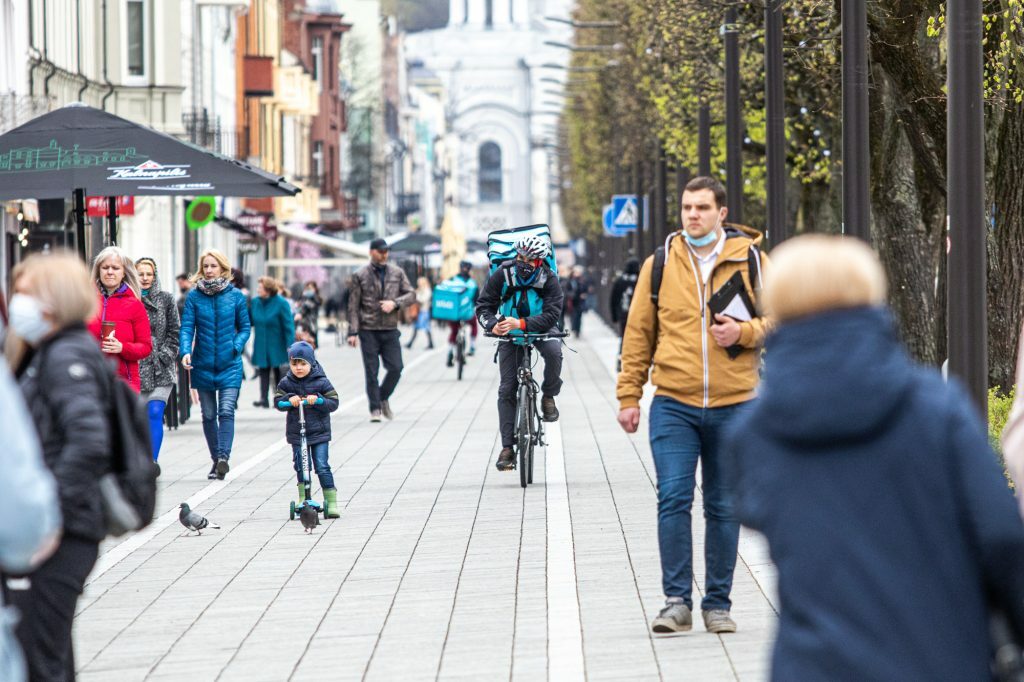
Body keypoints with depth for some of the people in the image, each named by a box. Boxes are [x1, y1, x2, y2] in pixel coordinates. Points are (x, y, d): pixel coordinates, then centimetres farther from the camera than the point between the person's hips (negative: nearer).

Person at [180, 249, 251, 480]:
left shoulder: (235, 296, 0)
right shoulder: (194, 296, 0)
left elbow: (245, 327, 7)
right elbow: (187, 327, -5)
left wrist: (236, 347, -11)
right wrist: (185, 351, -22)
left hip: (229, 366, -2)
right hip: (203, 366, 2)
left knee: (226, 411, -16)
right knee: (208, 415, 9)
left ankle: (224, 456, -22)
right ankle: (216, 460, 20)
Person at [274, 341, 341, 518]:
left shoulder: (321, 382, -4)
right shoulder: (286, 383, 2)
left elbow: (333, 402, -6)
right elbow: (278, 402, -1)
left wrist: (317, 400, -23)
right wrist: (289, 399, -21)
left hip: (319, 432, -2)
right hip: (296, 433, 2)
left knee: (322, 467, -6)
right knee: (301, 467, 5)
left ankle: (331, 501, -1)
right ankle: (303, 499, 21)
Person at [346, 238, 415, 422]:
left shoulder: (397, 273, 9)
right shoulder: (360, 276, 1)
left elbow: (411, 294, 9)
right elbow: (353, 306, 0)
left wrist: (395, 303, -11)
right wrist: (353, 332, -6)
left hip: (390, 330, 2)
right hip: (369, 331, -2)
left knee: (396, 368, -4)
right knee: (371, 371, -2)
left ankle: (383, 398, 20)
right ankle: (375, 408, 6)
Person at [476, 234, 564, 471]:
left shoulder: (549, 280, -22)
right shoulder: (503, 274, -19)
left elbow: (552, 315, -31)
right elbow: (483, 305, -14)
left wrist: (521, 324, -44)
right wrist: (492, 325, -35)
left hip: (540, 328, -1)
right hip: (510, 332, 1)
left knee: (553, 351, -36)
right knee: (507, 389, -5)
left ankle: (548, 397, -9)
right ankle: (507, 447, -1)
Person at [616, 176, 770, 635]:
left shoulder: (751, 259, 3)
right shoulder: (660, 263, 5)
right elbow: (638, 333, 8)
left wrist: (744, 332, -13)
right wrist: (628, 396, 5)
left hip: (733, 406, 0)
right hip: (673, 404, 0)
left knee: (724, 508, 7)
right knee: (673, 500, -9)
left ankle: (717, 605, 15)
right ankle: (677, 602, -3)